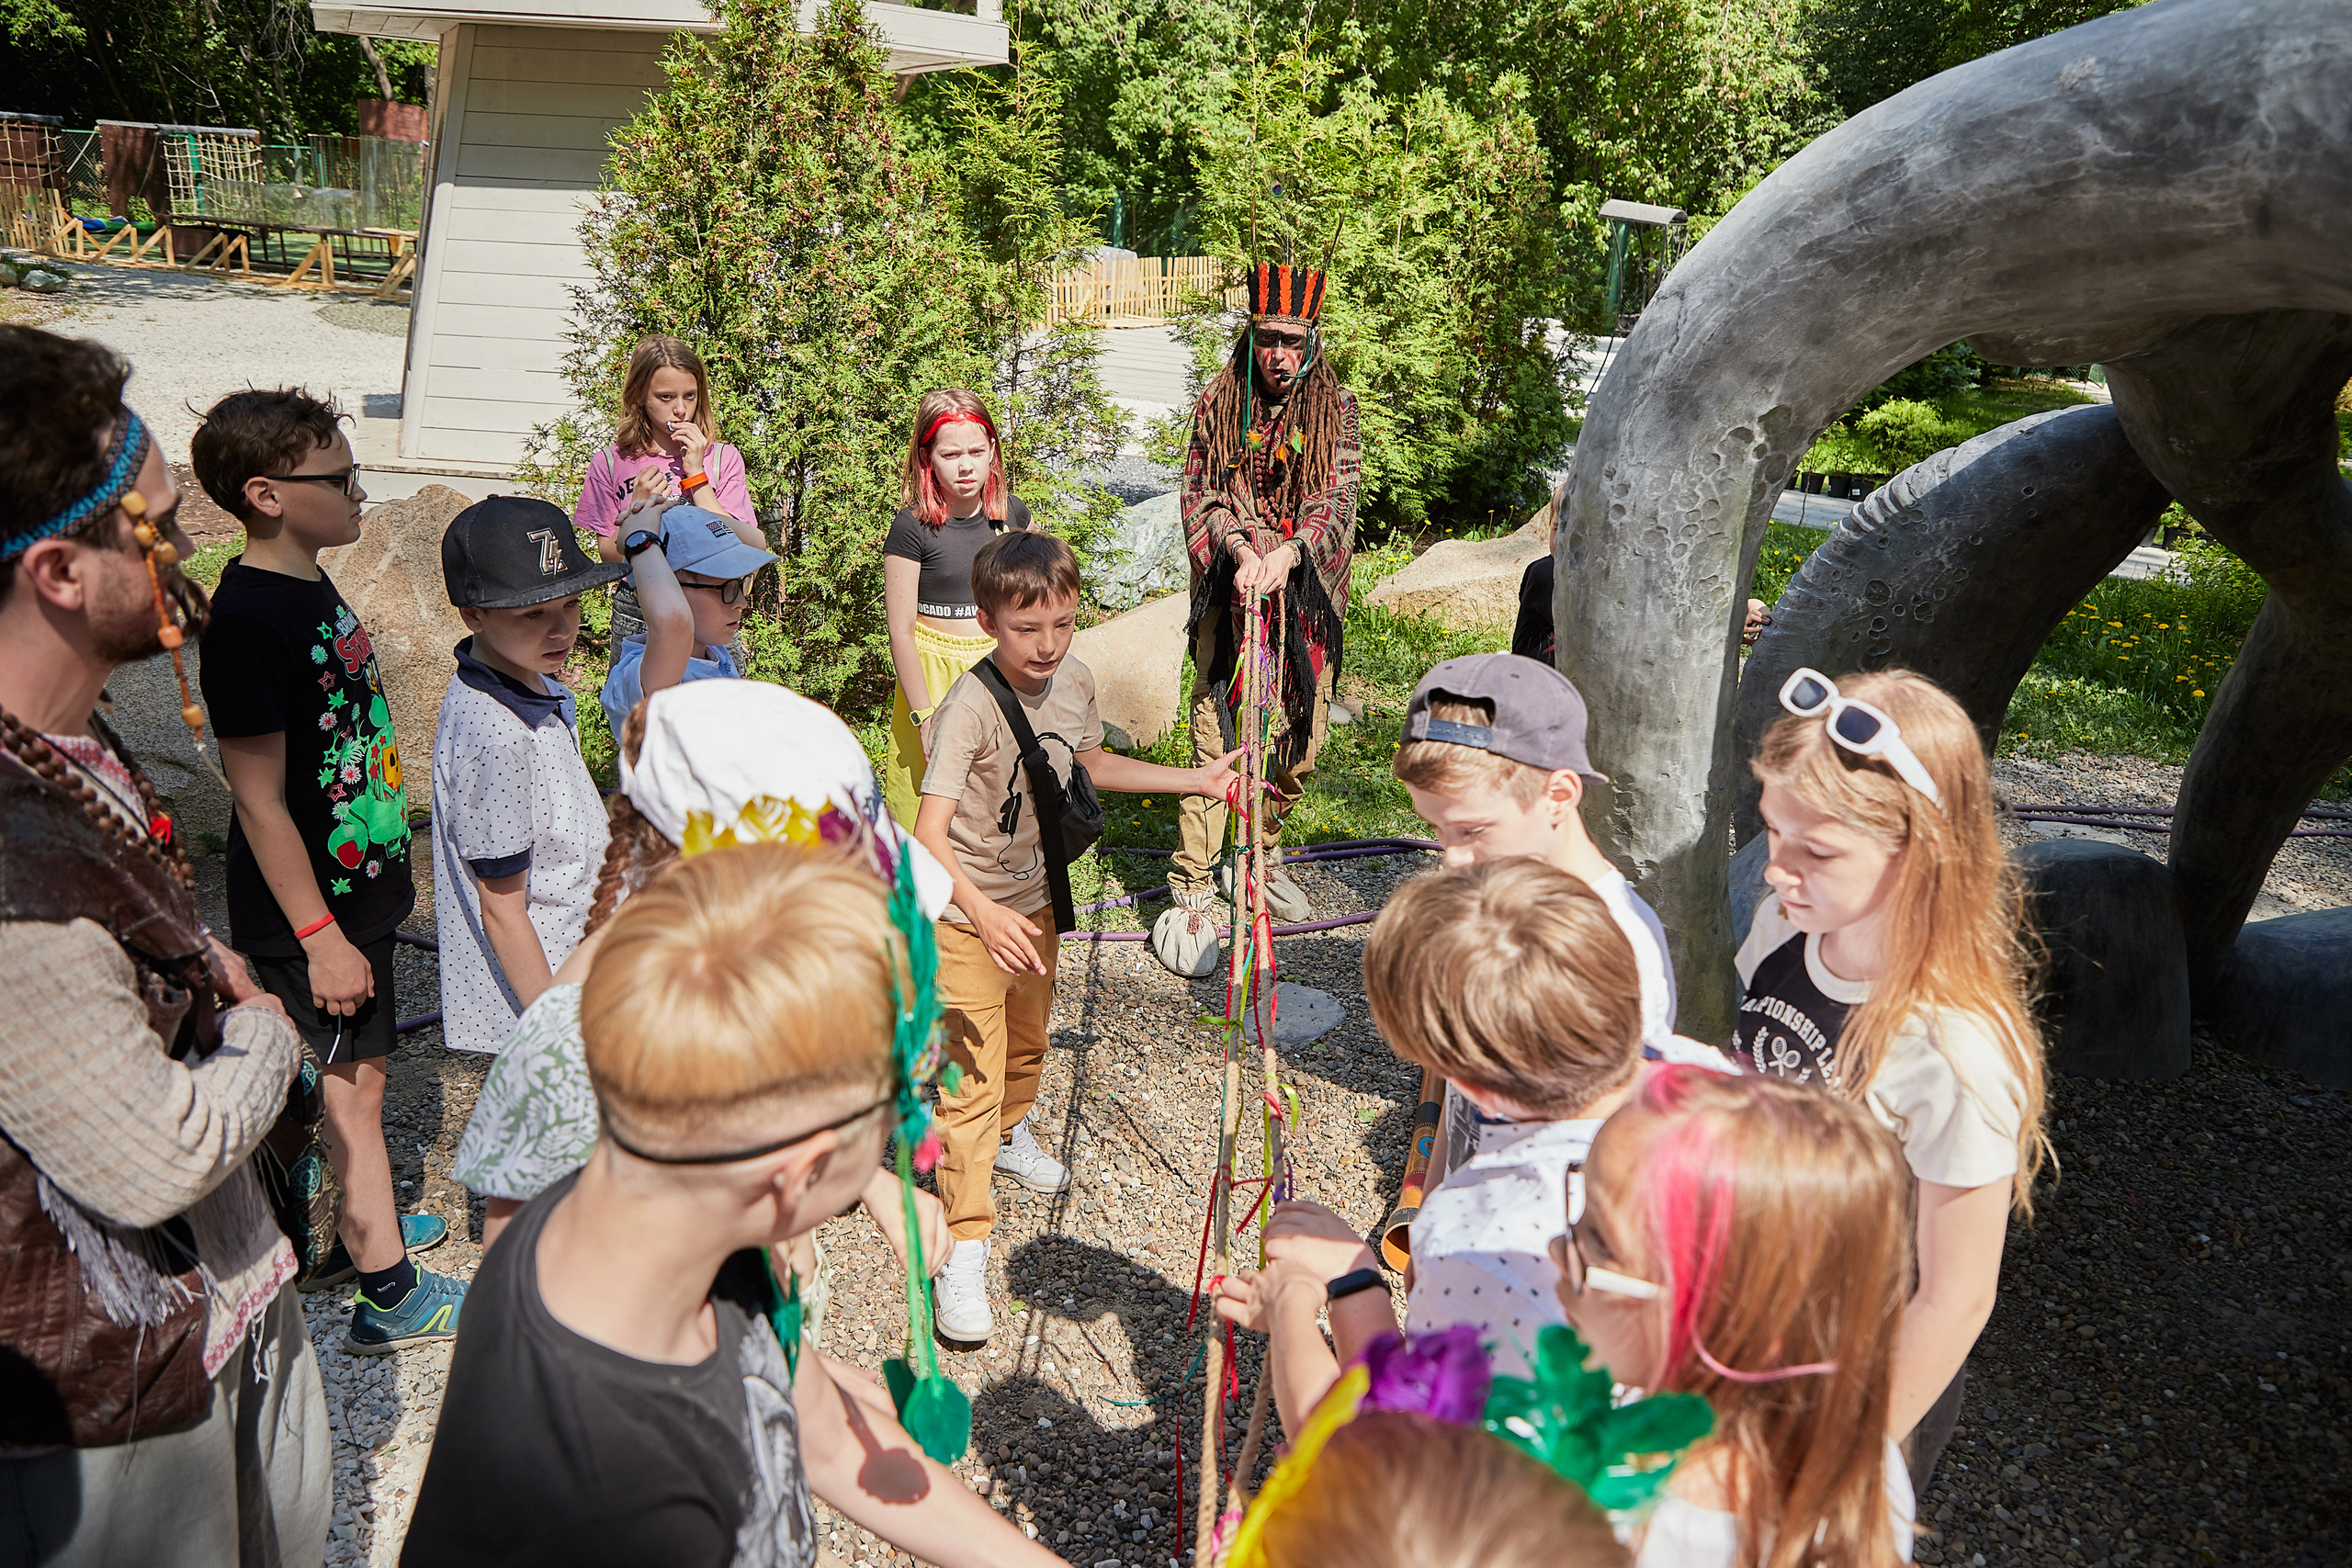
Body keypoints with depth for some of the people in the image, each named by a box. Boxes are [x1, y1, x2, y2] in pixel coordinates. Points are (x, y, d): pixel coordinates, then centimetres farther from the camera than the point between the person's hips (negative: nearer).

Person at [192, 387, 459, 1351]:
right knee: (349, 1087, 4)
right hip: (310, 913, -8)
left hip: (358, 885, 8)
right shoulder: (248, 619, -24)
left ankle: (356, 1233, 38)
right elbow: (259, 802, -22)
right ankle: (387, 1295, 18)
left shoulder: (310, 585, 5)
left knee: (356, 1075, 20)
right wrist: (320, 937, -20)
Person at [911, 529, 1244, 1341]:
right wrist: (986, 914, -48)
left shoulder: (1074, 681, -6)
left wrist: (1195, 779, 12)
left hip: (1035, 902, 7)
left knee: (1027, 1042, 27)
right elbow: (929, 834, -33)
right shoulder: (969, 708, -28)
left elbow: (1091, 763, 14)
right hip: (968, 917, -7)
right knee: (972, 1079, -7)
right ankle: (963, 1250, 4)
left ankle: (1010, 1135, 56)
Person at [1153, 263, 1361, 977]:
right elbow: (1199, 493, 0)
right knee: (1217, 734, -7)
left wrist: (1286, 552, -25)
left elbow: (1337, 497, -7)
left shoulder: (1336, 410, 4)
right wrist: (1240, 548, -20)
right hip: (1230, 590, -2)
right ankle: (1189, 891, -1)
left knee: (1302, 732, 8)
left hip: (1304, 592, 2)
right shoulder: (1218, 404, 3)